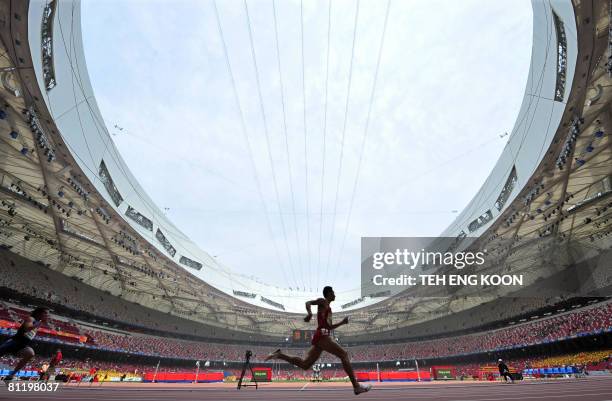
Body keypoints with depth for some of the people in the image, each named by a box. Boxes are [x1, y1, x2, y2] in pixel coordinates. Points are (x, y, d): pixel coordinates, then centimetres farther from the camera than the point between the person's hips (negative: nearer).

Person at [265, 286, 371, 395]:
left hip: (321, 336, 9)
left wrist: (342, 322, 22)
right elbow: (308, 302, -14)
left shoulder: (328, 308, 27)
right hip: (322, 335, -9)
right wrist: (310, 313, -33)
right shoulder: (322, 301, 2)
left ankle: (279, 355, 4)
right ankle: (356, 386, -7)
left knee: (304, 364, 5)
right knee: (344, 354, -7)